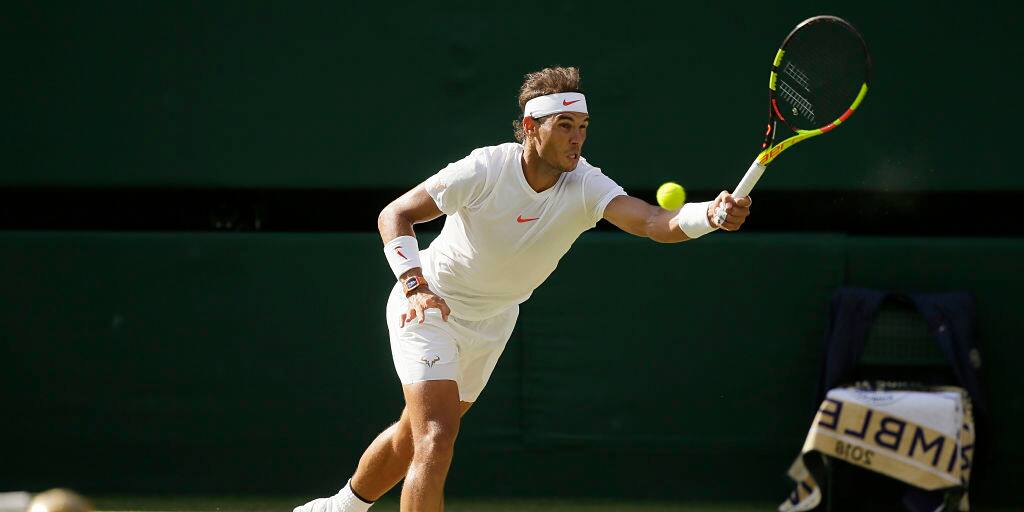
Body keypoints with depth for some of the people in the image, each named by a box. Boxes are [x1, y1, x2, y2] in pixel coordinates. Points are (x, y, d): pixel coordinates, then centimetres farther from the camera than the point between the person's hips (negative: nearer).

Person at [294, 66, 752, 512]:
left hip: (493, 321, 5)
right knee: (436, 437, -21)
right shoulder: (485, 168, -27)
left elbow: (655, 222, -39)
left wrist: (712, 214, -60)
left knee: (416, 434, 20)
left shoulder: (586, 187, -21)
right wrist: (415, 284, -35)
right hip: (430, 305, -5)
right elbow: (395, 215, -19)